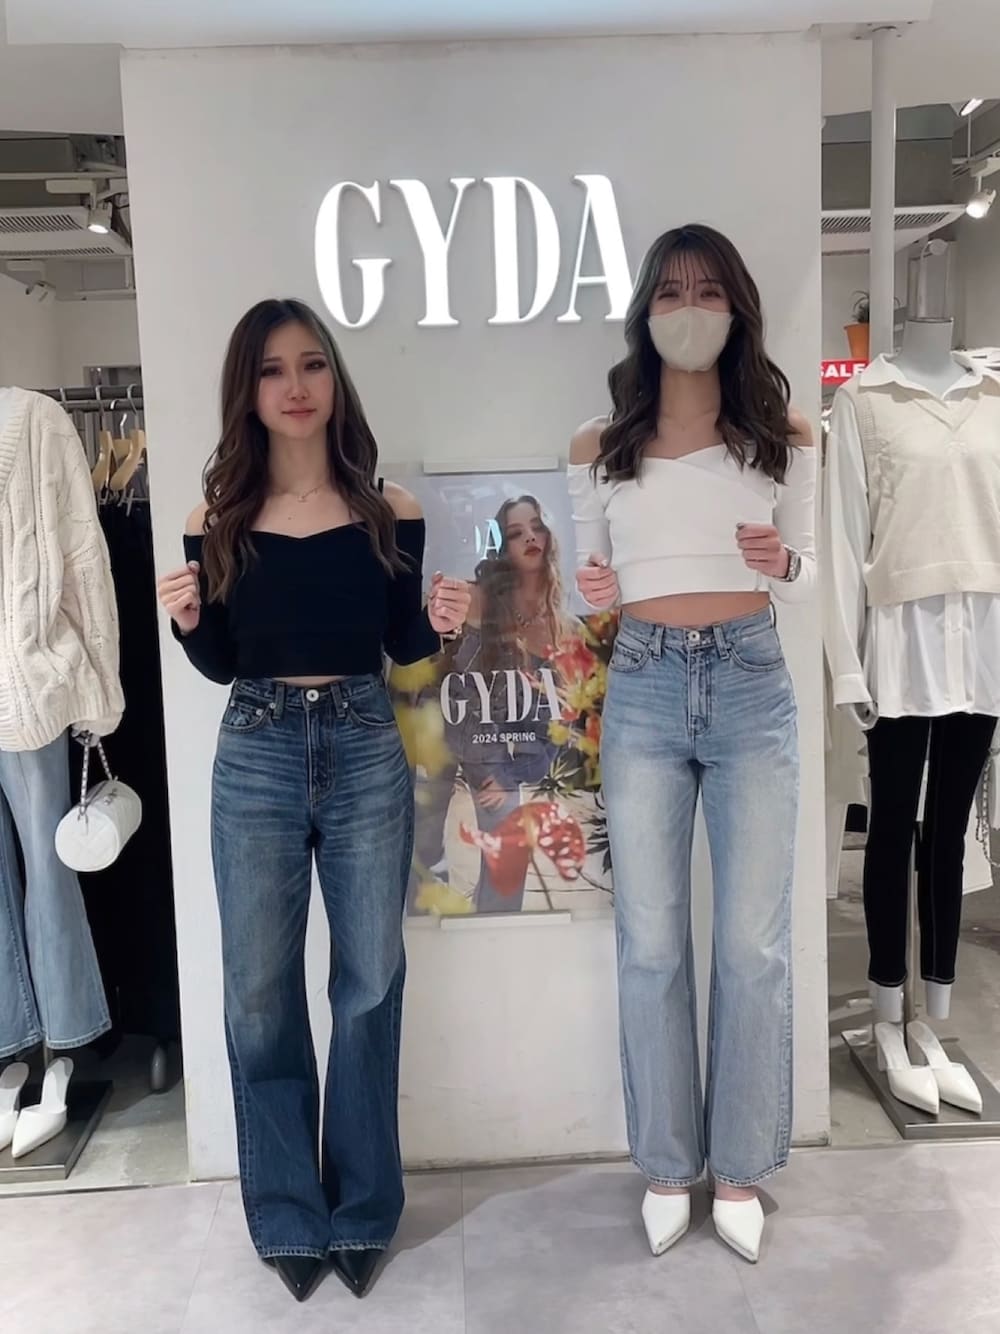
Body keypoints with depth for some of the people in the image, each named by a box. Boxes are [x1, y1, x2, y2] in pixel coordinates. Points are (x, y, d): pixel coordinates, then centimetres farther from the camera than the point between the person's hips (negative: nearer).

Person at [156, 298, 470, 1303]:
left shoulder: (388, 512, -1)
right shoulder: (217, 519, -1)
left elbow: (400, 648, 6)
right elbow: (222, 665, 6)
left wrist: (441, 623, -15)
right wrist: (187, 620, -14)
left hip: (365, 751, 0)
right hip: (254, 758, 1)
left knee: (368, 985, 9)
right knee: (260, 995, 8)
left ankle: (360, 1211, 29)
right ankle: (289, 1215, 28)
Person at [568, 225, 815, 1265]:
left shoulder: (784, 437, 5)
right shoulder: (599, 448, 5)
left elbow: (804, 580, 11)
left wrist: (780, 563, -12)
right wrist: (591, 590, -10)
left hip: (751, 690, 0)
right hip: (643, 692, 0)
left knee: (754, 943, 4)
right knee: (650, 944, 5)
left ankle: (740, 1169, 23)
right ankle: (667, 1165, 24)